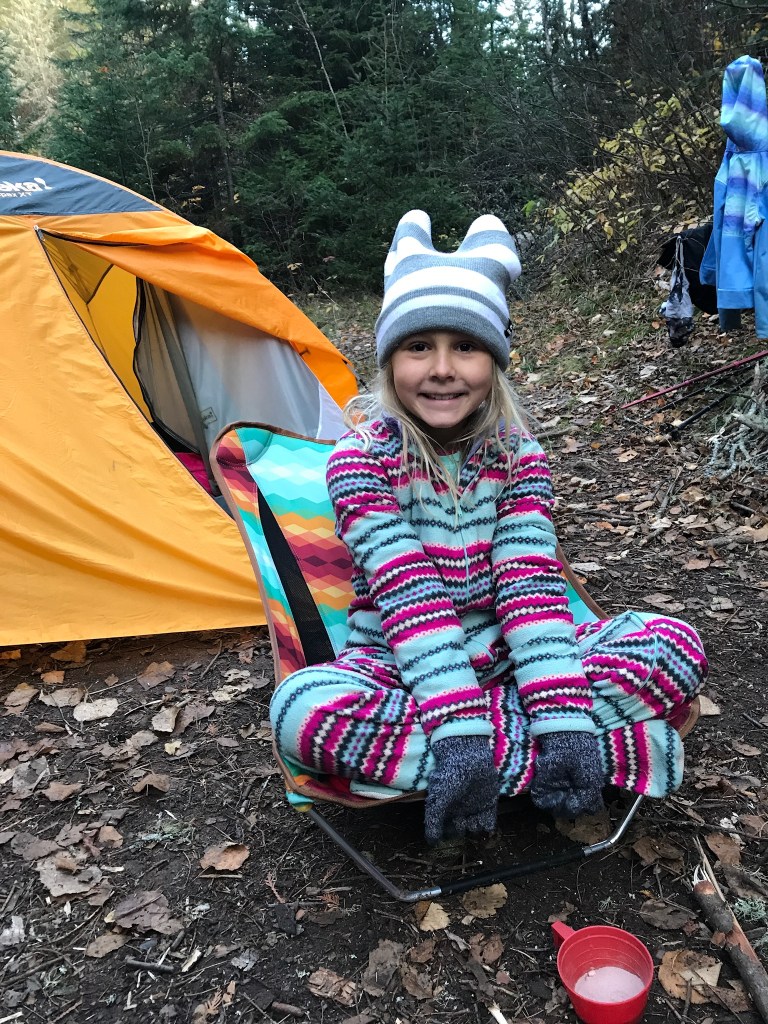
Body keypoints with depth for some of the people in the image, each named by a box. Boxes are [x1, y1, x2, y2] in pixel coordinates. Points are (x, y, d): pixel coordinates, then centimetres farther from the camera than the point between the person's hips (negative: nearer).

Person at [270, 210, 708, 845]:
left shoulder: (518, 454, -3)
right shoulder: (362, 459, -12)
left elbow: (533, 581, -13)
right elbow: (406, 593, -23)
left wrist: (564, 719, -26)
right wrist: (459, 732, -33)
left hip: (504, 661, 2)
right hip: (402, 674, -2)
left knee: (677, 647, -17)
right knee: (301, 707, -38)